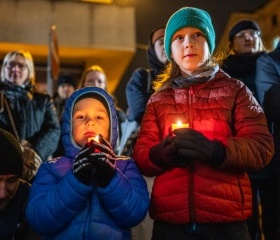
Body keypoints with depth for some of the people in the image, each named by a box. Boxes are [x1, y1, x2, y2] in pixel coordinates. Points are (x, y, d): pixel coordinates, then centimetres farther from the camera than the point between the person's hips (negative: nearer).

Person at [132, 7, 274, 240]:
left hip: (226, 219, -1)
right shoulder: (158, 99, 14)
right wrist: (162, 153, -16)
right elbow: (140, 154, 6)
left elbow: (262, 147, -3)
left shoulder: (234, 90, 7)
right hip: (170, 220, 2)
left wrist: (214, 150, -21)